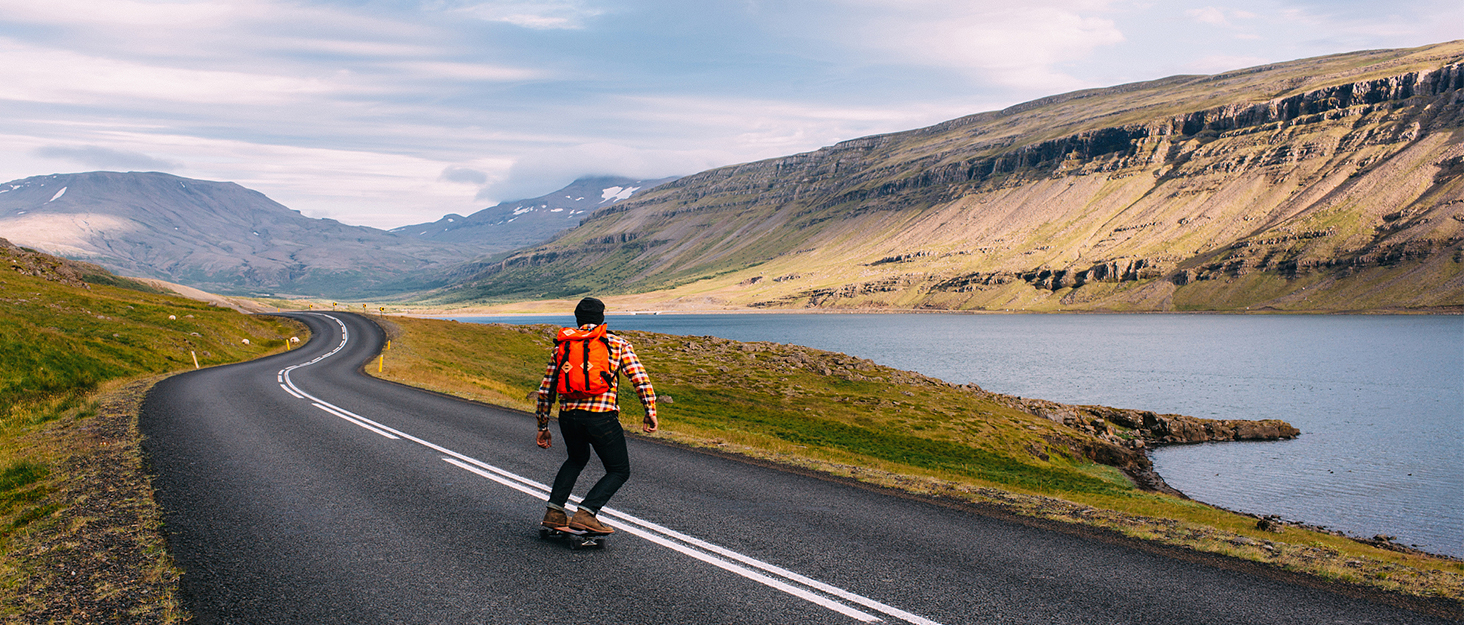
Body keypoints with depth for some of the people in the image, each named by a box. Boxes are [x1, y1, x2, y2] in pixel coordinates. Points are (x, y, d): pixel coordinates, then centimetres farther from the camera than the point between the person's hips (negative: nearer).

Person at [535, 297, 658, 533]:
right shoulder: (618, 344, 9)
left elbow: (545, 390, 16)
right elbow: (640, 379, -1)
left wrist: (543, 427, 24)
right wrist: (650, 412, 4)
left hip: (568, 416, 4)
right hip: (602, 417, -4)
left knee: (577, 458, 33)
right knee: (619, 471, 14)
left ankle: (554, 511, 22)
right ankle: (585, 514, -5)